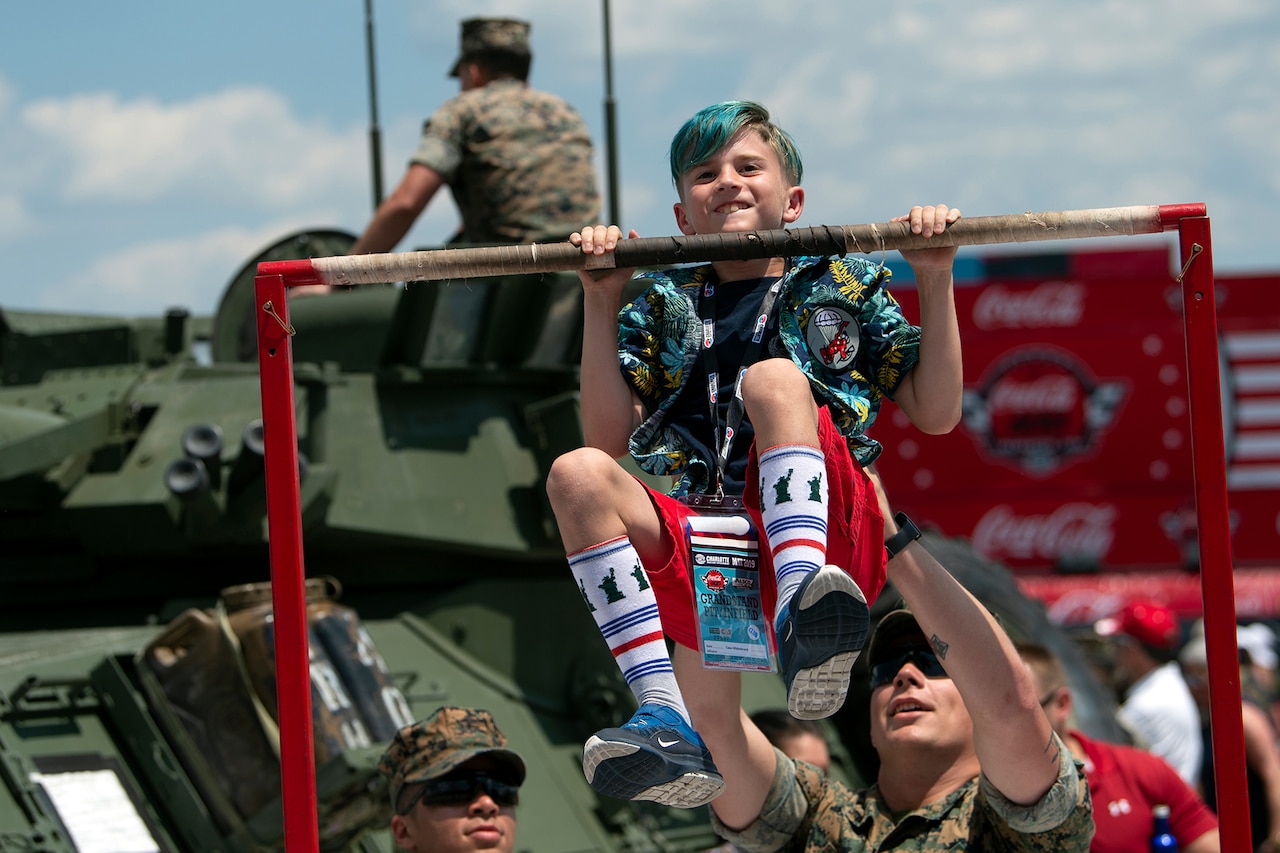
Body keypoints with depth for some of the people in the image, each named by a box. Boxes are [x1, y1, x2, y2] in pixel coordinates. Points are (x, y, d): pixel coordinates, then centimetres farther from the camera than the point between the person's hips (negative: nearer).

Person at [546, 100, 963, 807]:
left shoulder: (844, 289, 23)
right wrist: (601, 304, 6)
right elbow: (608, 439, 11)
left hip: (828, 538, -2)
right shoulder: (664, 307, 25)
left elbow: (936, 413, 13)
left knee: (773, 376, -27)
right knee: (578, 476, -26)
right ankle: (666, 723, -44)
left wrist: (935, 281, 6)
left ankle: (804, 611, -54)